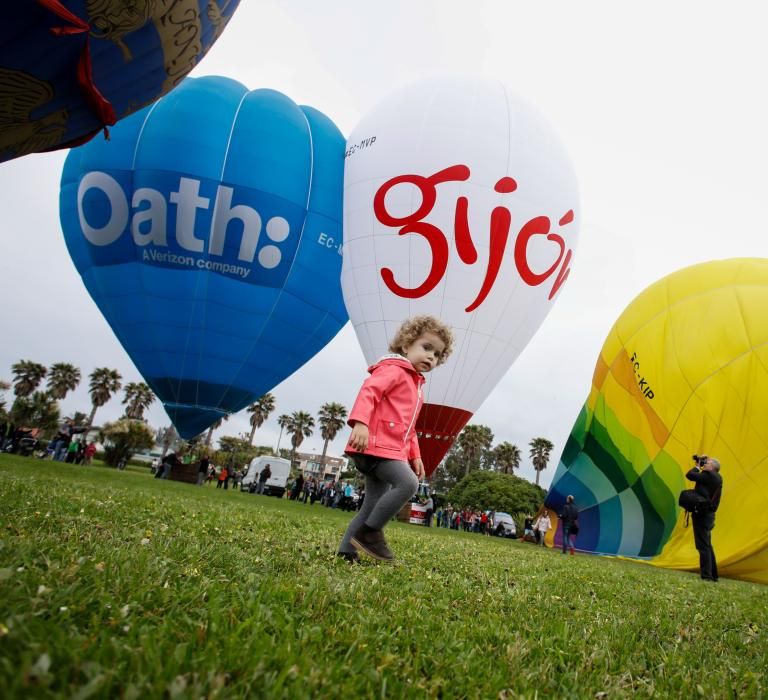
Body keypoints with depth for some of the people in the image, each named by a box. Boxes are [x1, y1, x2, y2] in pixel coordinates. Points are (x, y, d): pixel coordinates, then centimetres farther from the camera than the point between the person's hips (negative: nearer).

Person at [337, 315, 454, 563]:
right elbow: (368, 390, -22)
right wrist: (360, 423, -36)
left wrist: (415, 456, 23)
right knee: (408, 483, -23)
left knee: (373, 506, 8)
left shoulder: (415, 384, 26)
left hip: (391, 450, 10)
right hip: (376, 445, -10)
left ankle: (346, 552, 12)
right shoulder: (394, 369, -4)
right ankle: (369, 532, -12)